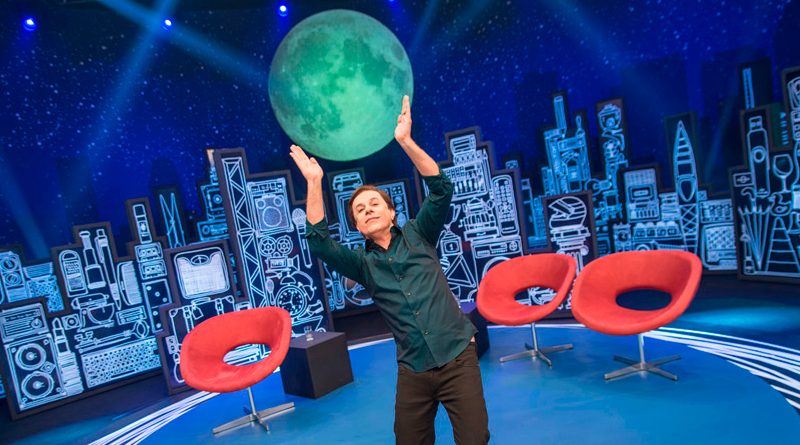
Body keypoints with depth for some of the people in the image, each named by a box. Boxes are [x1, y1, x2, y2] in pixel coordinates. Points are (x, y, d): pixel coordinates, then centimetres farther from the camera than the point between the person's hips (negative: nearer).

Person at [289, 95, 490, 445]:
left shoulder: (417, 235, 4)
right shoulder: (362, 263, 5)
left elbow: (441, 189, -9)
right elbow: (319, 243, -10)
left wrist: (406, 142, -19)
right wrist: (314, 183, -15)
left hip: (457, 357, -2)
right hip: (413, 370, 2)